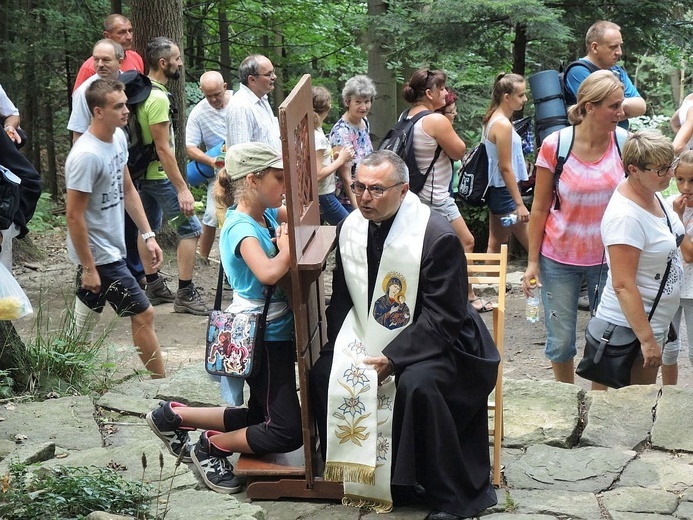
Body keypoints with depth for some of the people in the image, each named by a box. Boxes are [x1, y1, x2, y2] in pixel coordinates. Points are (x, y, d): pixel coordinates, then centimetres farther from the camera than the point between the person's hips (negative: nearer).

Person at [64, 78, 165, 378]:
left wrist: (148, 235, 11)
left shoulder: (119, 137, 2)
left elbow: (127, 190, 14)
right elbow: (74, 216, -22)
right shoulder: (86, 156, -26)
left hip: (111, 248, 9)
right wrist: (88, 268, -19)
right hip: (99, 255, -9)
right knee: (143, 314, -1)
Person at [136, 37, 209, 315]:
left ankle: (154, 286, 26)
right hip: (160, 175, -10)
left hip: (143, 174, 10)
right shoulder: (158, 98, -23)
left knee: (148, 228, 16)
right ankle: (185, 295, -4)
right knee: (190, 228, -5)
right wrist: (182, 189, -25)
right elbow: (163, 148, -25)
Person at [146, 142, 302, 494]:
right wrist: (288, 249, -21)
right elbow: (268, 273, -39)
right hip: (262, 339, -9)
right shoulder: (241, 227, -22)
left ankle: (174, 416, 27)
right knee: (288, 433, -5)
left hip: (275, 335, 9)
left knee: (258, 418, 23)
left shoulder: (267, 214, 3)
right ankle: (210, 447, 13)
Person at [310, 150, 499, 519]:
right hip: (369, 336, 7)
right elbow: (343, 298, 10)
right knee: (324, 374, -12)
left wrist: (393, 358, -26)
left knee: (418, 385, -33)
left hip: (431, 340, -6)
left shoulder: (437, 236, -22)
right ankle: (354, 475, 9)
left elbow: (443, 317, -21)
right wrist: (340, 348, -6)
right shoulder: (349, 229, -1)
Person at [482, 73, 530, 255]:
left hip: (496, 190, 10)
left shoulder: (493, 119, 9)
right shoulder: (503, 125, -19)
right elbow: (506, 168, -21)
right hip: (505, 192, -10)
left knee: (495, 244, 13)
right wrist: (519, 204, -20)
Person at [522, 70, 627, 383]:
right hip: (559, 258, -1)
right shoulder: (555, 146, -10)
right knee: (560, 341, 7)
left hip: (608, 258, 1)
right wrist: (532, 261, -3)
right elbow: (540, 208, -2)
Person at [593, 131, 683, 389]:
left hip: (655, 323, 10)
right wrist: (647, 339, -27)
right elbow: (623, 285, -29)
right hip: (628, 329, -10)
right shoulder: (625, 217, -28)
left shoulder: (652, 194, 2)